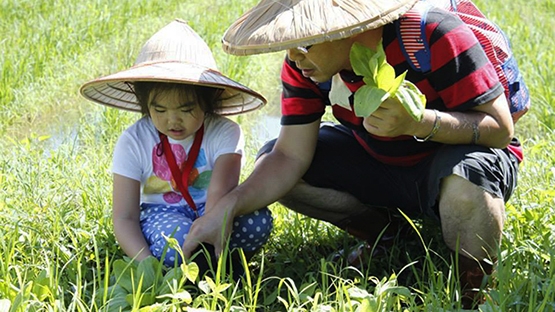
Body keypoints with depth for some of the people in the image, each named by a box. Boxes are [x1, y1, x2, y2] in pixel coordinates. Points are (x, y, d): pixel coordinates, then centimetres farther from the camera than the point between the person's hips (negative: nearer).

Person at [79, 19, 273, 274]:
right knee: (177, 238, -36)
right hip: (161, 213, -1)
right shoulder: (133, 143, -13)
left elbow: (221, 190, -30)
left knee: (258, 220, -30)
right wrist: (147, 263, -34)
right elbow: (124, 218, -16)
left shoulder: (224, 133, -14)